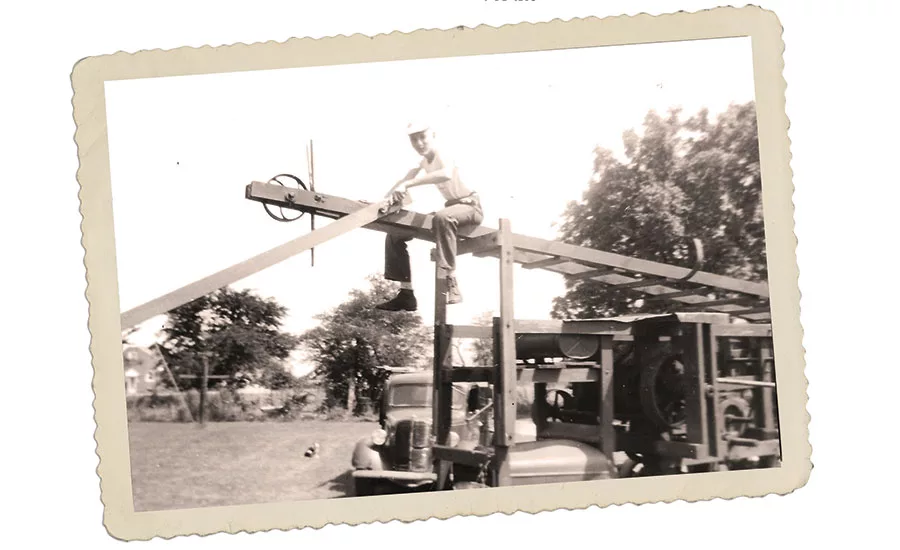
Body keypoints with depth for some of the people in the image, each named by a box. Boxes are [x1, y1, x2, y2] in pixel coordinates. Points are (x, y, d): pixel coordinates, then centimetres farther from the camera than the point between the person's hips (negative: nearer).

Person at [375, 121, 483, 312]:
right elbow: (405, 181, 0)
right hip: (451, 207, 9)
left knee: (442, 217, -44)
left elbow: (446, 174, -42)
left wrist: (408, 184, -47)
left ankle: (450, 284, -45)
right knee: (395, 233, 2)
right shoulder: (424, 162, 7)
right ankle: (406, 294, 2)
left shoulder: (442, 155, -18)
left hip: (470, 206, -9)